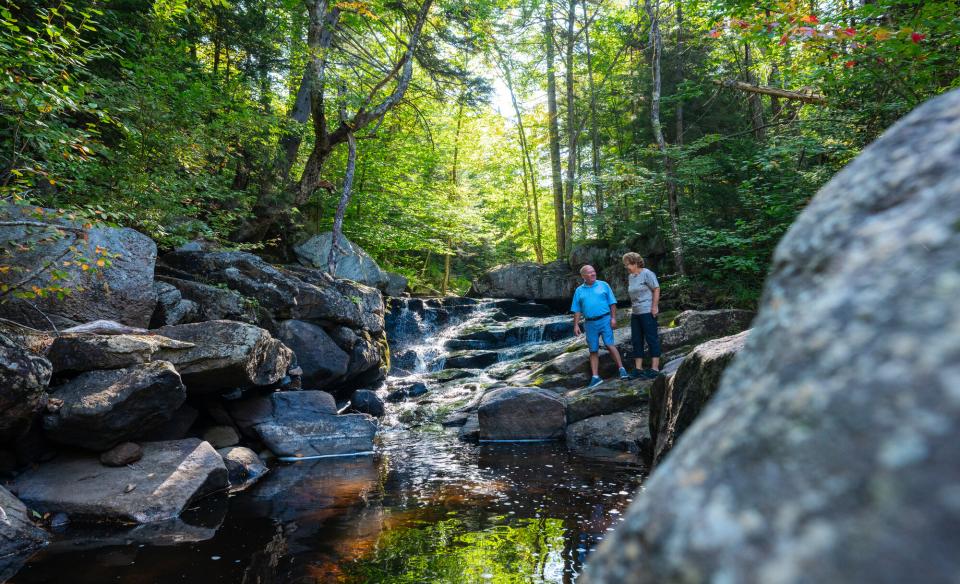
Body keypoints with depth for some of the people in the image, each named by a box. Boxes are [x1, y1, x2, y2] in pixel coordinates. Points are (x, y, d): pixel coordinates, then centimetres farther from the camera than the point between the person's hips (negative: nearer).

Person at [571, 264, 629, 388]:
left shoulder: (603, 285, 4)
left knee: (610, 345, -14)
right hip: (590, 323, 2)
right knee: (593, 351, 4)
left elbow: (612, 303, 2)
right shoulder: (579, 291, 9)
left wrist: (613, 318, -7)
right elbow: (577, 310, 7)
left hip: (605, 320, -2)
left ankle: (621, 369, -8)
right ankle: (595, 377, 6)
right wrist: (576, 325, -1)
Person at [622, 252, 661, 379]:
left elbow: (656, 289, -12)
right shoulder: (630, 276, 12)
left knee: (651, 339, -3)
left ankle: (655, 369, 0)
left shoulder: (647, 274, -10)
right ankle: (638, 369, 14)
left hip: (647, 312, -8)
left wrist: (654, 307, -17)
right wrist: (632, 308, 13)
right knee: (636, 341, 8)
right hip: (635, 313, 8)